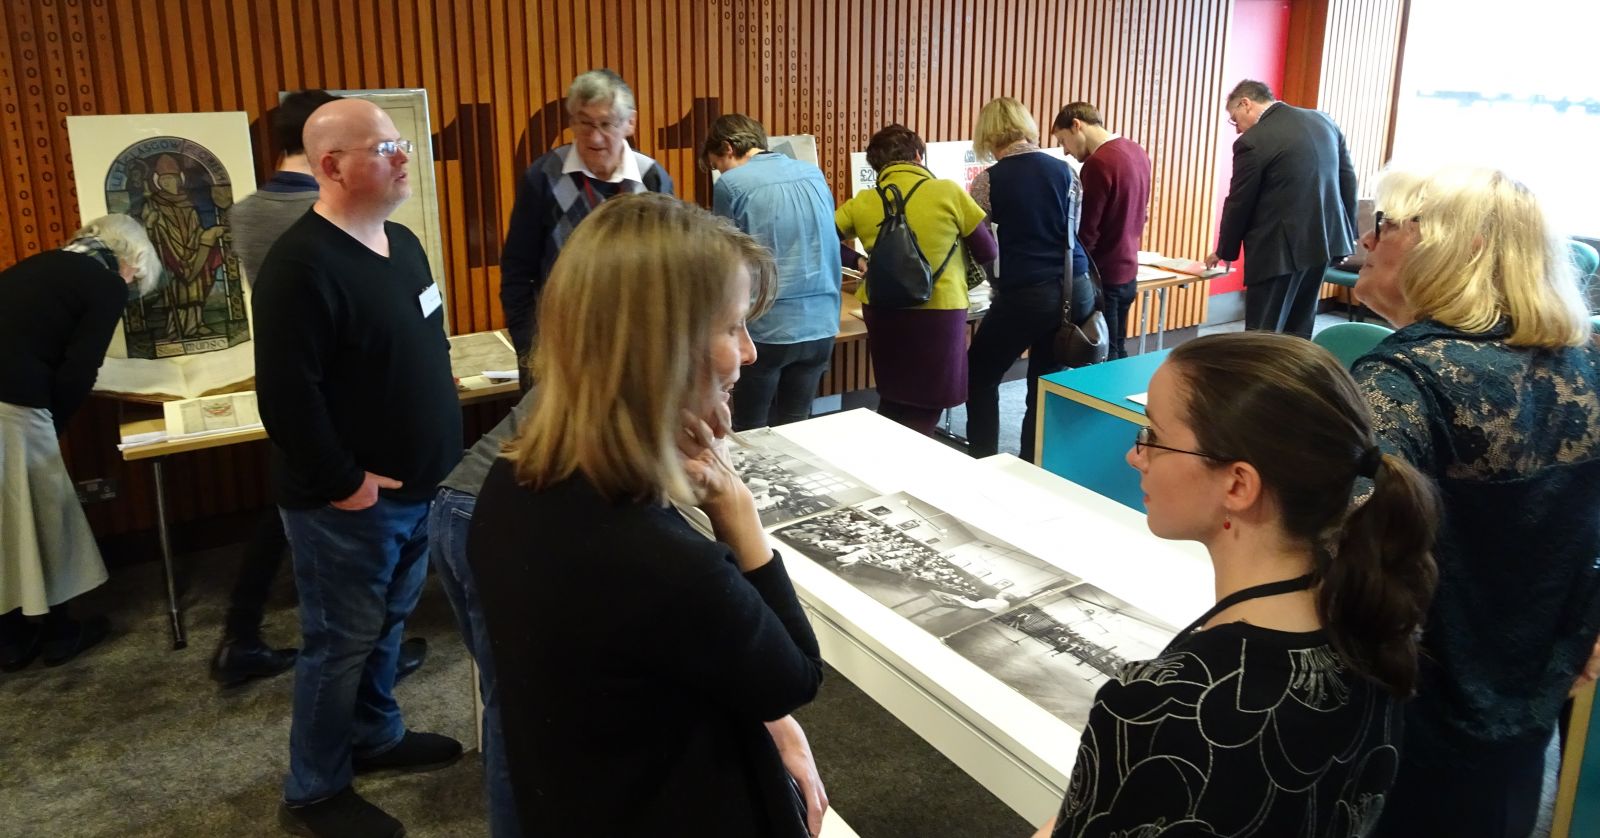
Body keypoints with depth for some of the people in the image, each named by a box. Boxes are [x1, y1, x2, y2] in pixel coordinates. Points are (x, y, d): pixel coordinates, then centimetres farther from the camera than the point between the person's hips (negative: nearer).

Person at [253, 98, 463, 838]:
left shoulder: (401, 243, 8)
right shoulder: (302, 265, -22)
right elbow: (285, 393, -25)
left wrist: (438, 443, 15)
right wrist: (342, 485, -19)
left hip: (414, 487, 8)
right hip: (348, 503, -8)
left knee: (385, 624, 22)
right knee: (341, 642, 5)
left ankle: (376, 737, 42)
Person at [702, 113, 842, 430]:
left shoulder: (731, 184, -7)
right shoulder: (814, 174, 10)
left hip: (765, 327, -5)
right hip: (820, 324, 5)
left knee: (749, 433, 8)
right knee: (795, 428, 15)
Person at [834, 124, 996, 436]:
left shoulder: (861, 203, 0)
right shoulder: (948, 192, -7)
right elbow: (987, 252, -2)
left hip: (882, 313, 4)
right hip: (938, 312, -4)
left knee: (893, 402, 22)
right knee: (924, 409, 8)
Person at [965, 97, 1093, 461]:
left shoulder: (989, 181, -4)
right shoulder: (1064, 170, 7)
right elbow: (1074, 232, 16)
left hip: (1024, 294, -4)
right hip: (1077, 289, 4)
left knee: (980, 377, 14)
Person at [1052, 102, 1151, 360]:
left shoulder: (1098, 163, -19)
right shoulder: (1136, 151, 8)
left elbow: (1085, 233, -19)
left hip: (1103, 276, -9)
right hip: (1127, 271, 9)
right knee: (1117, 353, 17)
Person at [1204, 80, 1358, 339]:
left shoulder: (1252, 142, -13)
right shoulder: (1323, 121, 9)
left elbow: (1239, 204, -6)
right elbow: (1348, 179, 11)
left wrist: (1224, 251, 8)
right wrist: (1346, 233, 17)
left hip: (1280, 249, -7)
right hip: (1323, 240, 8)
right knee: (1298, 333, 15)